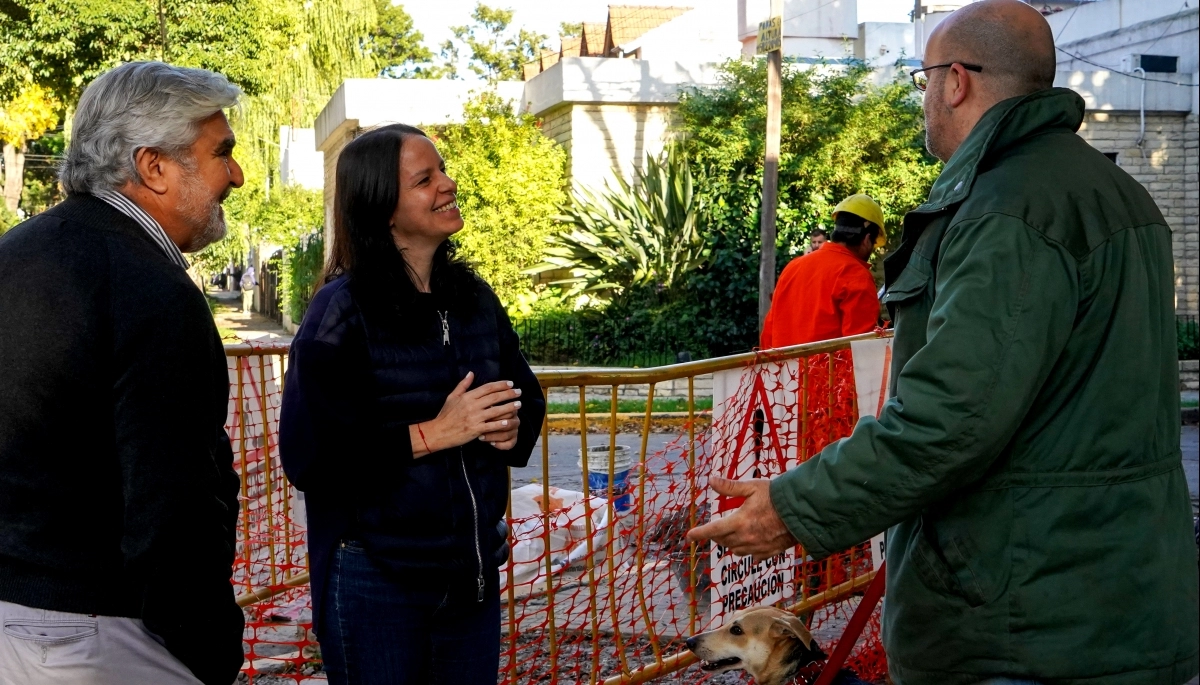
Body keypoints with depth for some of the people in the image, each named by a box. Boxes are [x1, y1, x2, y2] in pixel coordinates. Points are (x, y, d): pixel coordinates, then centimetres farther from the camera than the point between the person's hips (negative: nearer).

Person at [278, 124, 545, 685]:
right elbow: (307, 454, -18)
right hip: (376, 581, -6)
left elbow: (526, 396, 17)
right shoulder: (343, 311, -12)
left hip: (473, 572, 6)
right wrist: (433, 433, -21)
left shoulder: (473, 297, 7)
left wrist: (511, 429, -5)